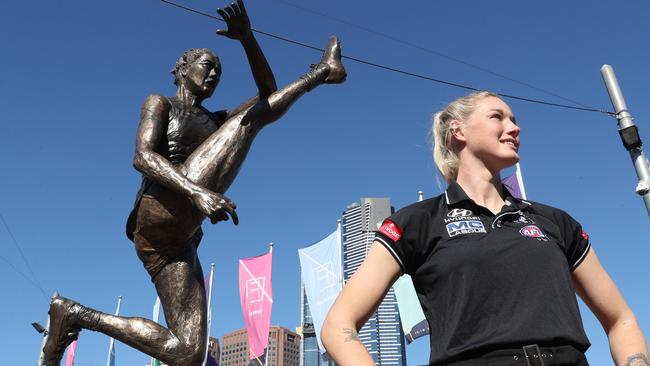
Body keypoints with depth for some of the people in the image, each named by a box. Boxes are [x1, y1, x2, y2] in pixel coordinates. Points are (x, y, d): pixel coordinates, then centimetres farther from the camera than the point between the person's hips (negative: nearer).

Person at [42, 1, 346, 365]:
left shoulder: (216, 121, 34)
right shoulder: (160, 103, 16)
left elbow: (268, 94, 23)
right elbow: (143, 157, -6)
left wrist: (246, 37, 10)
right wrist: (198, 191, -25)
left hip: (175, 241, 7)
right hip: (165, 213, -7)